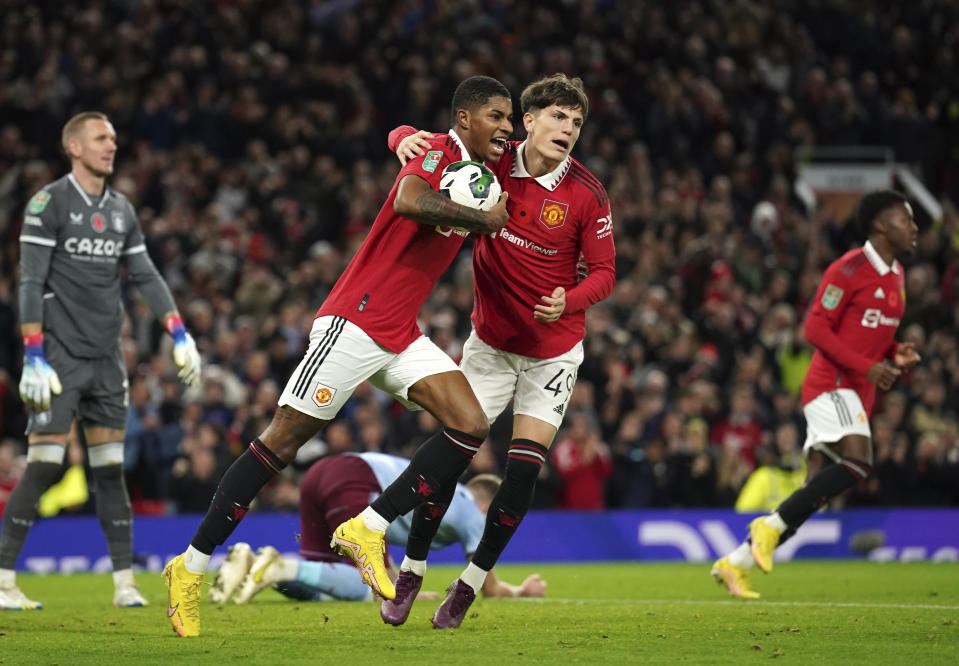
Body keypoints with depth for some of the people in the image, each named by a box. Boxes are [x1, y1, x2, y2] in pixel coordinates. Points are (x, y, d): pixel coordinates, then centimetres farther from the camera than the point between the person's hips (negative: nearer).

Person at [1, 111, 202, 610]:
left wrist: (179, 335, 7)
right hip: (60, 357, -6)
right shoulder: (48, 203, -7)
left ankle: (124, 582, 7)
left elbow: (145, 276, 17)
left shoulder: (121, 210, 12)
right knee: (43, 467, -10)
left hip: (106, 358, 6)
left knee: (110, 469, 6)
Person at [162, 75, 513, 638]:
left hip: (401, 337, 9)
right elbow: (408, 201, -36)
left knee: (471, 426, -9)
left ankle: (369, 529, -3)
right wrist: (485, 219, -26)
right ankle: (191, 567, 3)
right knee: (283, 443, -5)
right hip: (355, 323, -9)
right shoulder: (438, 155, -14)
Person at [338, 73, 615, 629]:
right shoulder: (493, 162, -10)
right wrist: (407, 139, -24)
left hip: (553, 348, -1)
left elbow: (604, 272, -9)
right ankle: (411, 573, 13)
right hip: (491, 342, 1)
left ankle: (471, 583, 8)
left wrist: (568, 302, -30)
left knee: (525, 469, -8)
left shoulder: (587, 195, -15)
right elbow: (413, 138, 1)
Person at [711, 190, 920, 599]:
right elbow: (816, 328, -14)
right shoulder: (849, 269, -11)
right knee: (858, 462, -28)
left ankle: (736, 563, 7)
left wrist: (896, 353, 7)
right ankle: (772, 525, -19)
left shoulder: (895, 276, 17)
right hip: (832, 384, -9)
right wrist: (867, 366, -20)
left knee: (815, 491, 3)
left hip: (856, 393, 9)